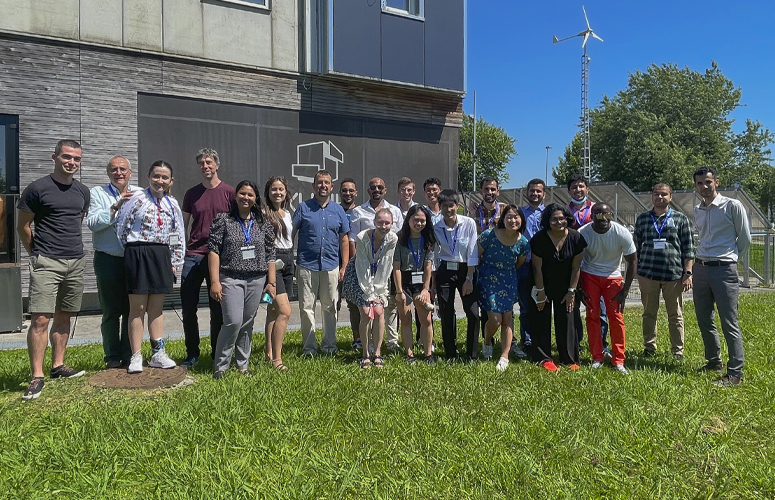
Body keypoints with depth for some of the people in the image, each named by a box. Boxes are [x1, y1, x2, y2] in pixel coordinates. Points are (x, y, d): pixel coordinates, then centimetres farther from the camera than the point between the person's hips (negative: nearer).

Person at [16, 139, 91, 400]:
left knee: (63, 316, 13)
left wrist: (71, 247, 17)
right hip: (46, 263, -5)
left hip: (76, 262, 5)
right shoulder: (37, 188, -5)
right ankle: (37, 377, -4)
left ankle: (58, 366, 23)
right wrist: (37, 254, 6)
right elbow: (23, 226, 1)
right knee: (40, 319, -9)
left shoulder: (83, 192, 10)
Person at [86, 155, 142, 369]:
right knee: (111, 311, 5)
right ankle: (113, 357, 16)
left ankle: (130, 355, 17)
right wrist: (116, 206, -16)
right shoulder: (97, 193, 5)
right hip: (108, 260, -1)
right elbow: (93, 223, -9)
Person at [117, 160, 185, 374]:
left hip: (162, 255, 4)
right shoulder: (136, 198, -5)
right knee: (138, 308, 1)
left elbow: (178, 235, 13)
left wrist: (175, 262, 10)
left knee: (157, 308, 11)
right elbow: (121, 228, -4)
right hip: (138, 255, -4)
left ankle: (158, 354, 19)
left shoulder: (172, 204, 9)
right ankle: (136, 357, 10)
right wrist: (133, 252, 1)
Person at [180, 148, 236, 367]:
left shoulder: (229, 193, 2)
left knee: (217, 310, 5)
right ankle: (192, 354, 17)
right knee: (188, 308, 3)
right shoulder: (192, 194, 10)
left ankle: (217, 356, 18)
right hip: (193, 256, 3)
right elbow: (183, 226, 15)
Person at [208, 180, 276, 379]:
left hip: (257, 280, 3)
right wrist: (215, 281, -11)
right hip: (231, 279, -3)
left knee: (247, 324, 8)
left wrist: (271, 282, 7)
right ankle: (220, 366, 4)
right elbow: (213, 251, -4)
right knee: (233, 322, -13)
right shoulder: (223, 220, 1)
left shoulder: (264, 224, 10)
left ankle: (243, 364, 22)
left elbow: (270, 256, 11)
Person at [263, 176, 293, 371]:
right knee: (285, 310, -15)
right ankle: (276, 358, -8)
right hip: (271, 262, -7)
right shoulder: (263, 212, -7)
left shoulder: (287, 213, 15)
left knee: (273, 310, 13)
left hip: (287, 261, 7)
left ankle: (269, 352, 21)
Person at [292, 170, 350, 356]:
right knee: (307, 307, 2)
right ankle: (309, 346, 12)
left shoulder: (338, 210, 9)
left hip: (331, 266, 2)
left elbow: (344, 239, 11)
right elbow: (291, 234, 2)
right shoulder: (303, 208, 3)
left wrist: (344, 266, 5)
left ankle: (329, 344, 21)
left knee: (330, 307, 9)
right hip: (306, 265, -2)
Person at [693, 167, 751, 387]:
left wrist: (729, 257, 9)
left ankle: (735, 373, 3)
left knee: (729, 323, -4)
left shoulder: (733, 206, -6)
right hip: (701, 268, 6)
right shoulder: (697, 211, 11)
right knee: (703, 320, 12)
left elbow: (745, 239, 1)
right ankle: (714, 362, 28)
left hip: (724, 270, -6)